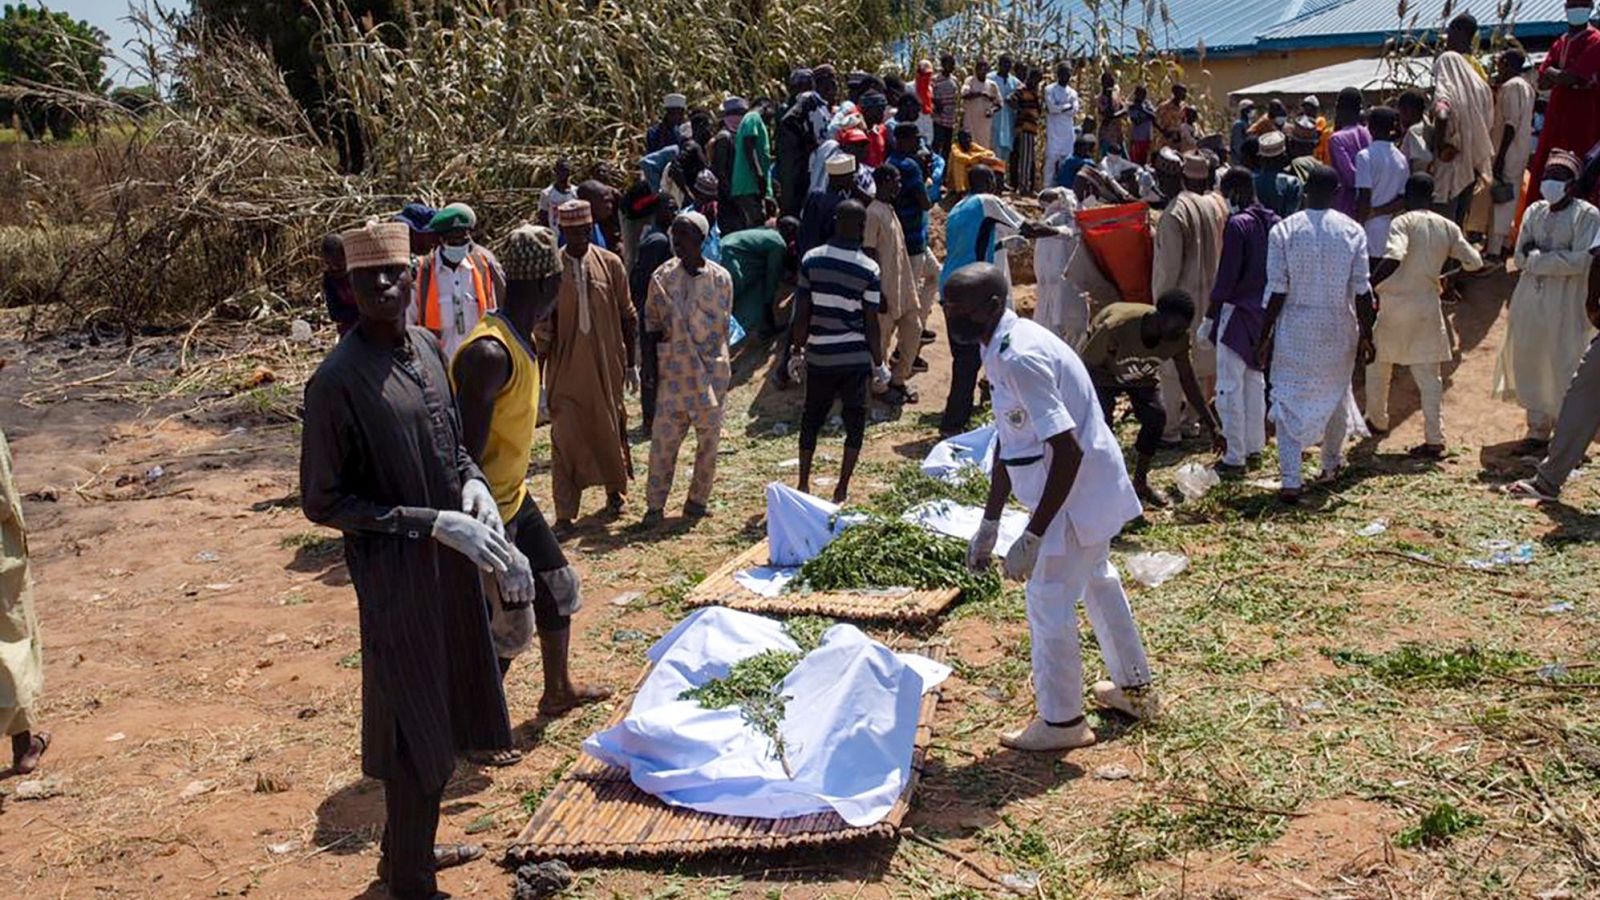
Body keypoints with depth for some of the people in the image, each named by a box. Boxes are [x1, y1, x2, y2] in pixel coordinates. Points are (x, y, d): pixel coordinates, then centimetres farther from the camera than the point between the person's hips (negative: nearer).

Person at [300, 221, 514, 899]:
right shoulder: (338, 381, -19)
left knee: (442, 712, 20)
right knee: (415, 729, 4)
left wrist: (472, 481, -3)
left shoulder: (426, 349, 4)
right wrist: (431, 523, -21)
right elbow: (322, 501, -16)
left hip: (451, 562, 8)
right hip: (396, 573, -8)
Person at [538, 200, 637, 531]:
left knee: (610, 429, 15)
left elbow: (627, 317, 6)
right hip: (566, 367, -1)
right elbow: (543, 327, -2)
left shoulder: (610, 264, -2)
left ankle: (616, 491, 38)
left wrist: (631, 364, 6)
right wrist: (538, 377, -2)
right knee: (565, 436, -2)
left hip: (607, 366, 2)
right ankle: (564, 514, 5)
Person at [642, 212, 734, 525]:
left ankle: (698, 500, 22)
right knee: (663, 439, -1)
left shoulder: (720, 278, -2)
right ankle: (655, 505, 10)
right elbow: (651, 323, 9)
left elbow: (722, 326, 5)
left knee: (708, 439, 7)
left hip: (711, 370, 0)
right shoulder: (662, 277, 1)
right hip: (674, 370, 0)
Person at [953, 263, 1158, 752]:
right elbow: (1007, 439, 11)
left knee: (1049, 602, 2)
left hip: (1074, 492, -10)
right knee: (1098, 582, 26)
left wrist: (1034, 536, -27)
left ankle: (1061, 721, 20)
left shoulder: (1020, 358, -28)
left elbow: (1067, 450, -30)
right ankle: (1134, 688, 45)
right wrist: (990, 521, 13)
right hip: (1093, 484, 10)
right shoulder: (1006, 347, 4)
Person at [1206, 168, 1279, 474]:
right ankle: (1254, 447, 28)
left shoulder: (1237, 225, -17)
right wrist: (1268, 306, 19)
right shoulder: (1274, 222, 4)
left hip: (1238, 313, -8)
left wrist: (1209, 317, -10)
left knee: (1230, 386, -1)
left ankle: (1235, 457, 1)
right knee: (1255, 380, 19)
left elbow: (1226, 278, -17)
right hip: (1265, 312, 8)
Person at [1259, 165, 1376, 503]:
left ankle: (1291, 481, -8)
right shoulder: (1352, 231, -5)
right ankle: (1331, 463, 40)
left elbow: (1277, 290, -9)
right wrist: (1365, 334, 5)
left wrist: (1266, 335, -2)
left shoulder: (1283, 230, -9)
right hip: (1338, 328, 2)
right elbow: (1362, 289, -4)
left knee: (1290, 400, 1)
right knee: (1335, 394, 21)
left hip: (1295, 328, -2)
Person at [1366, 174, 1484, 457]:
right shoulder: (1448, 227, 5)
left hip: (1395, 305, -3)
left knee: (1378, 364, 19)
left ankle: (1377, 420, 34)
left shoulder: (1403, 223, -10)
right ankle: (1434, 439, -1)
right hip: (1428, 306, 4)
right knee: (1428, 373, 5)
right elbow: (1474, 262, 5)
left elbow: (1393, 258, -28)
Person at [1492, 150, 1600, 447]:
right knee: (1528, 363, 9)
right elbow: (1520, 257, 5)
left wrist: (1537, 258, -12)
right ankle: (1538, 427, 22)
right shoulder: (1535, 211, 10)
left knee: (1564, 368, -3)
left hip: (1567, 305, -5)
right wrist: (1554, 257, -13)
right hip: (1530, 301, 5)